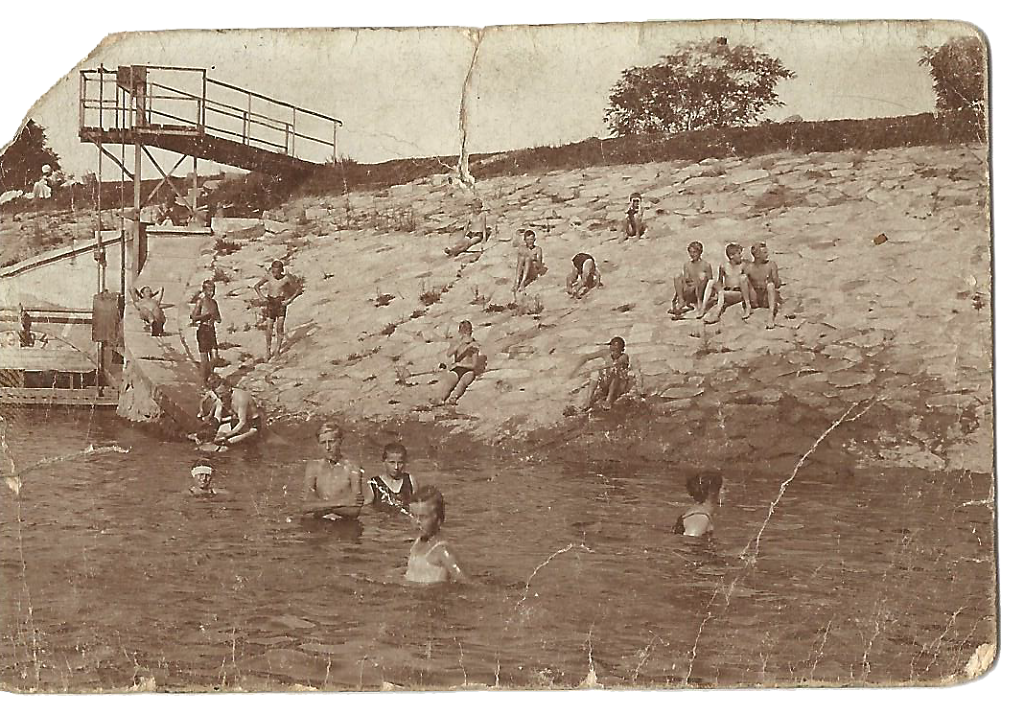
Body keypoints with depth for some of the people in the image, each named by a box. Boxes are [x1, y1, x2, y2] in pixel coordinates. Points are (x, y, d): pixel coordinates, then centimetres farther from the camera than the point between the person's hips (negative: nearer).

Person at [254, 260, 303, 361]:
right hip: (270, 302, 1)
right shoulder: (268, 277, -3)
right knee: (269, 328, -1)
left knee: (280, 327, -8)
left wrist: (290, 299, -10)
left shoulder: (286, 278, -8)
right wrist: (262, 296, -5)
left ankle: (278, 348, 0)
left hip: (281, 303, -1)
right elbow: (256, 286, 10)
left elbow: (299, 289, -2)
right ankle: (268, 350, 9)